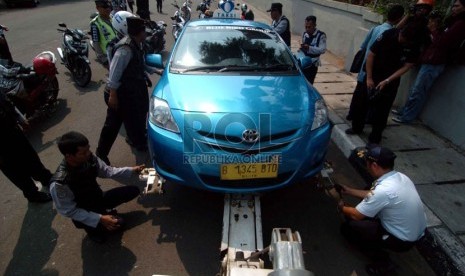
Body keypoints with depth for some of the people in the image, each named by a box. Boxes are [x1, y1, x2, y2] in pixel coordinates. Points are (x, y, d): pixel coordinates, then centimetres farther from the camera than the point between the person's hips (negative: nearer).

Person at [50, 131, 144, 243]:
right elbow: (69, 211, -24)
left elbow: (107, 171, -3)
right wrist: (100, 219, -28)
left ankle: (104, 211, 12)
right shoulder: (59, 184, -36)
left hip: (98, 198, 5)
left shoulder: (89, 159, -22)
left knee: (133, 190, -3)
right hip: (83, 214, -4)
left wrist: (132, 170, -11)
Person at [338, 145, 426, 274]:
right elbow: (372, 195, 12)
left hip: (403, 240, -8)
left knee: (348, 226, -6)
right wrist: (349, 191, 18)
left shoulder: (383, 190, -32)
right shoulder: (400, 177, -6)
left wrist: (342, 208, 3)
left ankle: (382, 260, 3)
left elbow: (356, 215, -18)